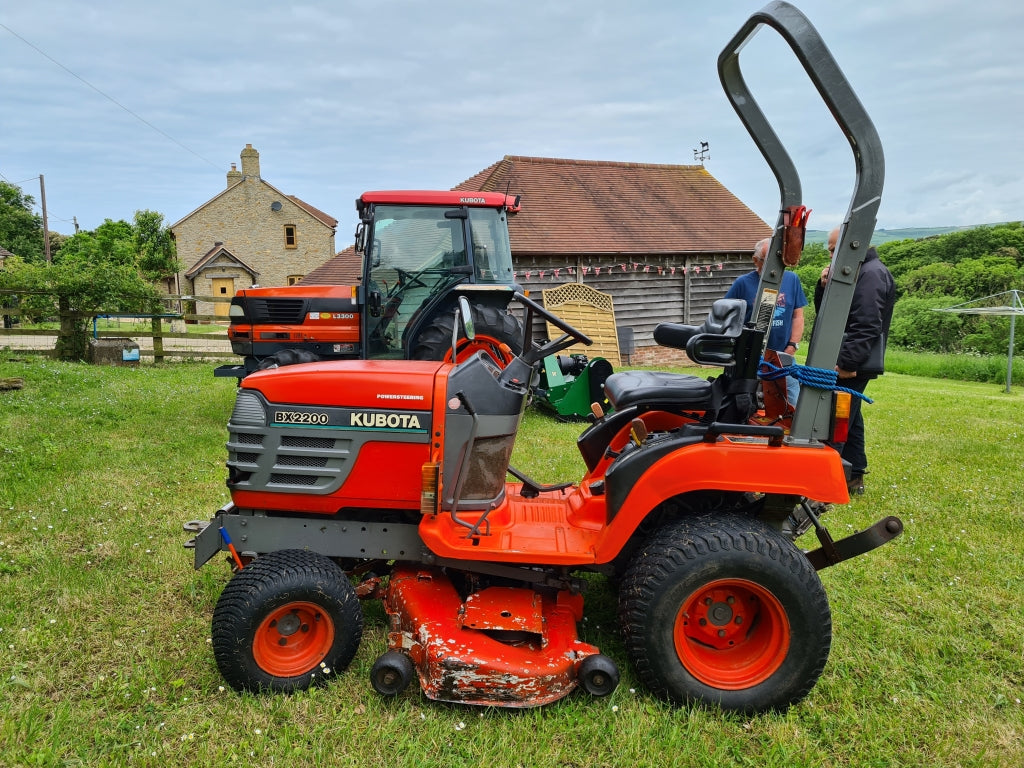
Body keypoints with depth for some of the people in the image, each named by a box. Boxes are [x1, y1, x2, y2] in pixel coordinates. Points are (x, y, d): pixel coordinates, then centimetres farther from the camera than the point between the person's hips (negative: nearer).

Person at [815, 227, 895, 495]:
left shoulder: (871, 274, -14)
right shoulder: (851, 272, 17)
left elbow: (866, 326, -23)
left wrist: (847, 362, -26)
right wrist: (824, 286, 2)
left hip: (850, 366, -10)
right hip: (846, 362, 10)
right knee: (849, 418, 15)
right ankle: (854, 477, 25)